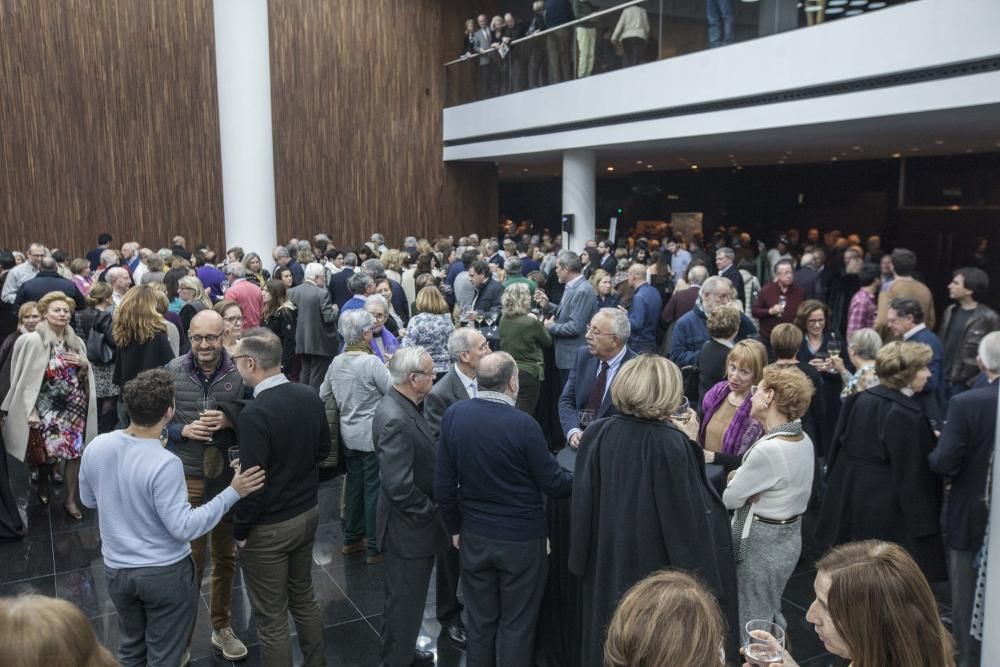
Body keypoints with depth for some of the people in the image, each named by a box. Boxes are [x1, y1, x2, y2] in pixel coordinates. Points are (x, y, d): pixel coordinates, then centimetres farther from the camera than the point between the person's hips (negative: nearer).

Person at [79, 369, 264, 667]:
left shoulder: (95, 448, -10)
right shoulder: (165, 464, -29)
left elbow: (89, 500, 7)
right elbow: (183, 528, -25)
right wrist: (232, 493, -23)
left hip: (117, 569, 6)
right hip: (164, 573, -6)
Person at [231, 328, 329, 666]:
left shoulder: (254, 413, -25)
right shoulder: (310, 397, -4)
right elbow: (323, 449, 9)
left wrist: (240, 530, -9)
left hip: (268, 527, -7)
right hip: (308, 513, 7)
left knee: (272, 619, 9)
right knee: (303, 598, 24)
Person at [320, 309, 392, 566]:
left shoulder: (336, 362, 1)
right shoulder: (372, 362, -20)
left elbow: (323, 395, 12)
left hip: (349, 435, 7)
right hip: (372, 436, -7)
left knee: (354, 486, 18)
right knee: (374, 489, 3)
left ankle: (352, 539, 30)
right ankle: (375, 547, 12)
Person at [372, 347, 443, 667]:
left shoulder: (403, 406, 1)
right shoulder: (395, 419, -29)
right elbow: (399, 487, -29)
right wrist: (433, 512, -16)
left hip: (416, 522, 10)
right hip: (409, 529, -10)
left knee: (408, 598, 27)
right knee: (405, 601, 10)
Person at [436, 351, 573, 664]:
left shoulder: (454, 414, -9)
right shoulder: (523, 424, -22)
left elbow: (443, 485, -2)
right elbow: (554, 485, -11)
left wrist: (455, 527, 12)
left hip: (474, 534, 4)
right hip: (521, 538, -4)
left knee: (480, 621, 19)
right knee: (517, 623, 14)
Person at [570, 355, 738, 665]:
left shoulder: (596, 433, -11)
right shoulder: (673, 443, -23)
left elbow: (583, 503, -1)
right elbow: (690, 512, -16)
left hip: (607, 557, 4)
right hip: (656, 560, -3)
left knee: (609, 639, 22)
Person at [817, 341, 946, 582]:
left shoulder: (861, 399, 3)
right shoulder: (906, 414, -20)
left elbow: (838, 445, 9)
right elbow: (911, 475, -18)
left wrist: (835, 484, 19)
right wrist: (922, 523, -12)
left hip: (850, 502, 8)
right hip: (887, 512, -8)